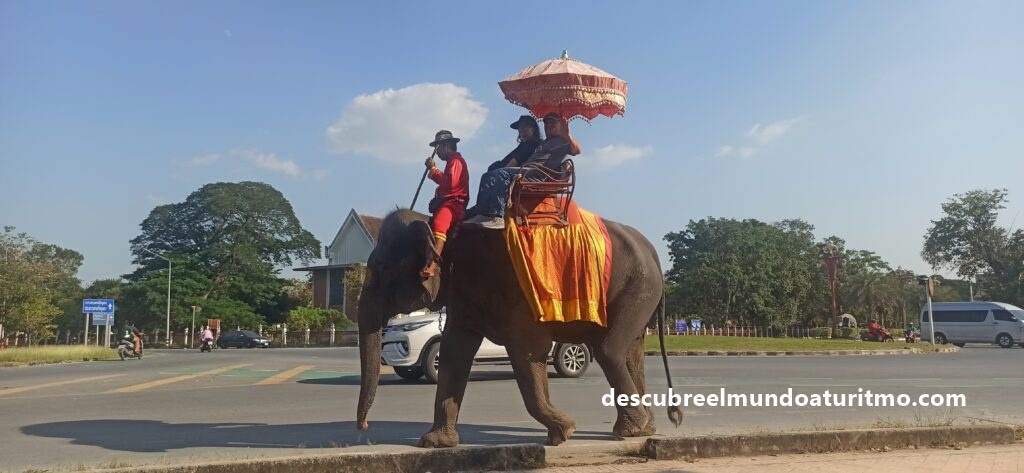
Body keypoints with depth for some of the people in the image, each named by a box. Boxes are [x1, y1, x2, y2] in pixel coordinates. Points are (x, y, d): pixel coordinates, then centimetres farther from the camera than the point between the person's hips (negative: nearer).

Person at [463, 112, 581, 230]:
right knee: (488, 176, -7)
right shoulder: (543, 143, 38)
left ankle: (496, 217, -40)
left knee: (500, 174, -30)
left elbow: (576, 151, -11)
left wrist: (567, 136, -29)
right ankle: (482, 215, -24)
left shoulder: (563, 141, 11)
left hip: (541, 175, -9)